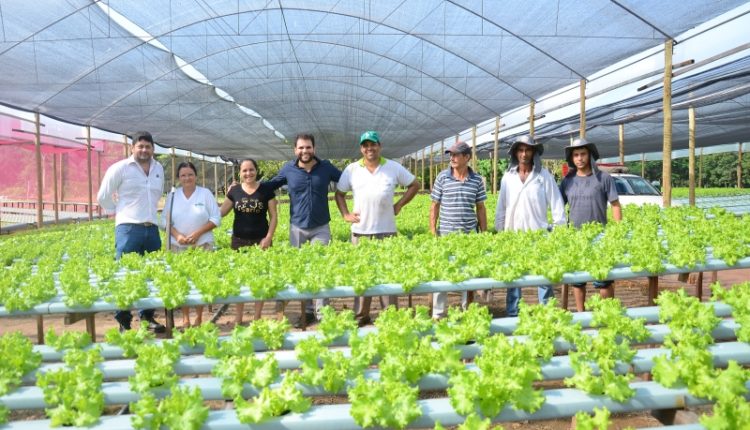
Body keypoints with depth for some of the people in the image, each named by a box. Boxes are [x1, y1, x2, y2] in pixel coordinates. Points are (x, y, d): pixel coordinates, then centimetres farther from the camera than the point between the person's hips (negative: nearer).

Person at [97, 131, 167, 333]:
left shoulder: (159, 169, 13)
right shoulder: (120, 168, -3)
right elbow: (103, 196, 3)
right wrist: (118, 212, 8)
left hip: (152, 229, 5)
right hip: (128, 228, -5)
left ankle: (148, 317, 21)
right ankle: (123, 322, 4)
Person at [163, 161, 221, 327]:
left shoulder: (205, 193, 0)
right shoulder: (172, 195, 6)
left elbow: (216, 218, -2)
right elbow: (165, 220, 6)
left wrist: (198, 233, -13)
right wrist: (177, 235, -11)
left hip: (202, 245, -2)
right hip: (178, 246, 2)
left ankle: (199, 318, 9)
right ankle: (185, 318, 12)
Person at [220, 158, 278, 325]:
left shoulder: (266, 189, -2)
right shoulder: (234, 191, 4)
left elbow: (273, 216, -1)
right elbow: (220, 212, 9)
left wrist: (269, 237, -10)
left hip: (260, 240, -2)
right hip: (239, 241, 2)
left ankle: (257, 317, 17)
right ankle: (238, 318, 18)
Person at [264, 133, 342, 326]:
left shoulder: (326, 167, -2)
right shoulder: (288, 169, 0)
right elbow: (270, 185, 13)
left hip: (321, 228, -1)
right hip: (297, 228, 2)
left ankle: (322, 313, 3)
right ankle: (307, 311, 20)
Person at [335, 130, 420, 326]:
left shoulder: (394, 168, 2)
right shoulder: (351, 170, 4)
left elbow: (414, 185, 11)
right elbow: (339, 193, 14)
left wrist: (399, 205, 3)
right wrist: (345, 214, 2)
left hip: (387, 231, -1)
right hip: (360, 231, 1)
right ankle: (361, 315, 19)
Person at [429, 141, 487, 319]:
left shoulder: (477, 180, 3)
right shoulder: (442, 177, -1)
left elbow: (480, 208, 9)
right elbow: (434, 206, 2)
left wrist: (484, 234, 6)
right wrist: (433, 232, -4)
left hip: (470, 235, 1)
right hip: (446, 234, -1)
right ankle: (438, 314, 15)